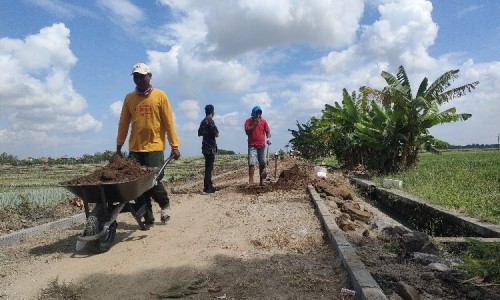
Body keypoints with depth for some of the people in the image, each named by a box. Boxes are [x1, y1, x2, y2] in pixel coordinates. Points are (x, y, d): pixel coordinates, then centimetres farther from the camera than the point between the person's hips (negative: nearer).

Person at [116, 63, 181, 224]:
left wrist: (174, 146, -5)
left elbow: (169, 122, -1)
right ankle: (147, 217, 15)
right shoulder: (129, 98, 10)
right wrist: (119, 147, 9)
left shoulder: (160, 95, 2)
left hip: (155, 147, -3)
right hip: (135, 149, 3)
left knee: (153, 180, -9)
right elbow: (123, 124, 11)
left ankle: (165, 203, 21)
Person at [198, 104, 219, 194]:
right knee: (209, 168, -7)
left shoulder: (203, 121, 12)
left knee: (208, 167, 15)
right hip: (210, 147, -9)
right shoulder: (210, 121, -14)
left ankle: (209, 186, 23)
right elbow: (216, 134, -18)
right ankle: (207, 188, -5)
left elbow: (199, 133, 20)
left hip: (205, 147, 9)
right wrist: (216, 132, 2)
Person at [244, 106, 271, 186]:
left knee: (262, 163, 8)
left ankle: (262, 181, 19)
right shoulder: (248, 121, 1)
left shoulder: (263, 121, 8)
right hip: (252, 146, -3)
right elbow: (247, 131, -10)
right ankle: (251, 181, -15)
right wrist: (255, 124, -15)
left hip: (262, 146, 4)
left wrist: (268, 138, -12)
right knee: (252, 163, -14)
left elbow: (268, 131, 7)